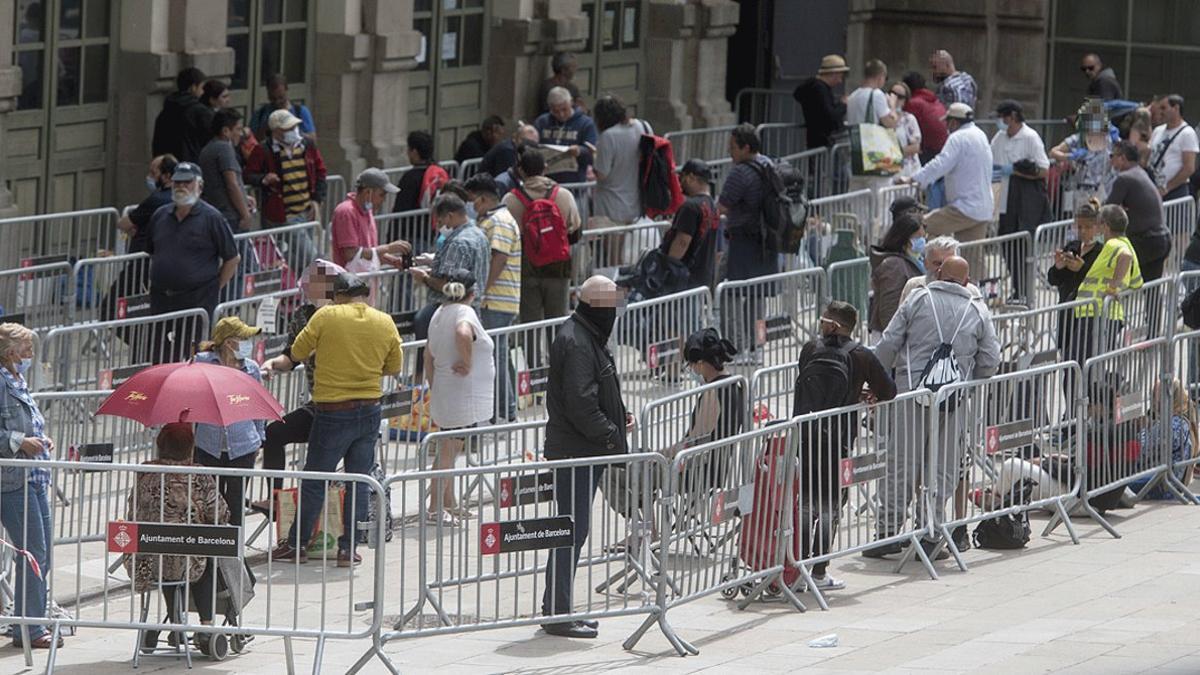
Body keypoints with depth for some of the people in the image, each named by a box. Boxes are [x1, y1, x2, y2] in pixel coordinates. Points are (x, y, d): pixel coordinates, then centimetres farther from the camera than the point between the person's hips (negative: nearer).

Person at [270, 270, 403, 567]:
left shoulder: (326, 316, -9)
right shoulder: (385, 323, 1)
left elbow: (297, 352, -2)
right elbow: (394, 366, 11)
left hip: (332, 413, -3)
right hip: (370, 412, 3)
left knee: (314, 481, 7)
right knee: (358, 481, 10)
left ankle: (297, 544, 14)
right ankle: (348, 548, 10)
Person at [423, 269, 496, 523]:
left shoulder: (440, 314, 10)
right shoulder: (465, 313, -15)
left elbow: (429, 357, 16)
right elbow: (463, 333, -40)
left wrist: (434, 390, 22)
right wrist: (467, 362, -24)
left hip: (444, 395, 9)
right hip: (463, 395, -9)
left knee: (448, 451, 16)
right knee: (449, 452, -4)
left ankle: (449, 505, 25)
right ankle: (435, 510, -2)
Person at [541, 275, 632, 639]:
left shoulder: (588, 337, 16)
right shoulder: (575, 342, -17)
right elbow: (580, 403, -23)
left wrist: (619, 416, 12)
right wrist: (611, 434, -16)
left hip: (584, 450, 11)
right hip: (574, 452, -11)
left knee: (574, 528, 15)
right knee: (572, 530, -8)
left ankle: (556, 607, 22)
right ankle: (557, 613, -5)